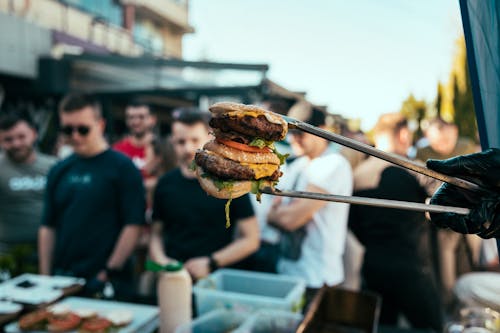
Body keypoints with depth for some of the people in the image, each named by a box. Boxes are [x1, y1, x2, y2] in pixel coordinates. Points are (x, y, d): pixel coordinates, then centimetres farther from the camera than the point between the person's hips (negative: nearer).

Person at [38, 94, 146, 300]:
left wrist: (110, 272, -13)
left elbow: (133, 225, -12)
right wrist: (45, 276, 5)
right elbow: (48, 227, 11)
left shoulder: (122, 167, -7)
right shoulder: (59, 171, 8)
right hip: (62, 281, 5)